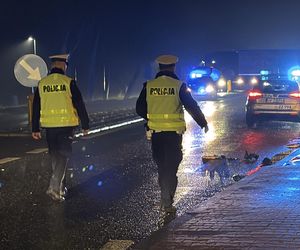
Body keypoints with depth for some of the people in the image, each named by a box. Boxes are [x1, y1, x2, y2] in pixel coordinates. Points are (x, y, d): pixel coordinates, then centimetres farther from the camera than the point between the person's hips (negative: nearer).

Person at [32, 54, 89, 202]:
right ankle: (55, 187, -14)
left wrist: (35, 129, 14)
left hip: (49, 125, 4)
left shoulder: (42, 84, 5)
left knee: (55, 156, 15)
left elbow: (36, 108, 8)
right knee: (63, 156, -1)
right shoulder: (68, 82, -6)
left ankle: (60, 187, 24)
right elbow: (80, 105, -5)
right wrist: (85, 125, 3)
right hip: (66, 125, -4)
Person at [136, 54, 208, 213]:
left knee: (161, 164, 17)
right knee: (171, 166, 3)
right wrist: (203, 123, 10)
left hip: (156, 132, 3)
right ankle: (167, 203, -1)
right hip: (174, 132, -3)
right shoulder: (178, 86, -7)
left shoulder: (148, 86, 1)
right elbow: (192, 107, -4)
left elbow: (140, 109, 7)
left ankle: (165, 197, 24)